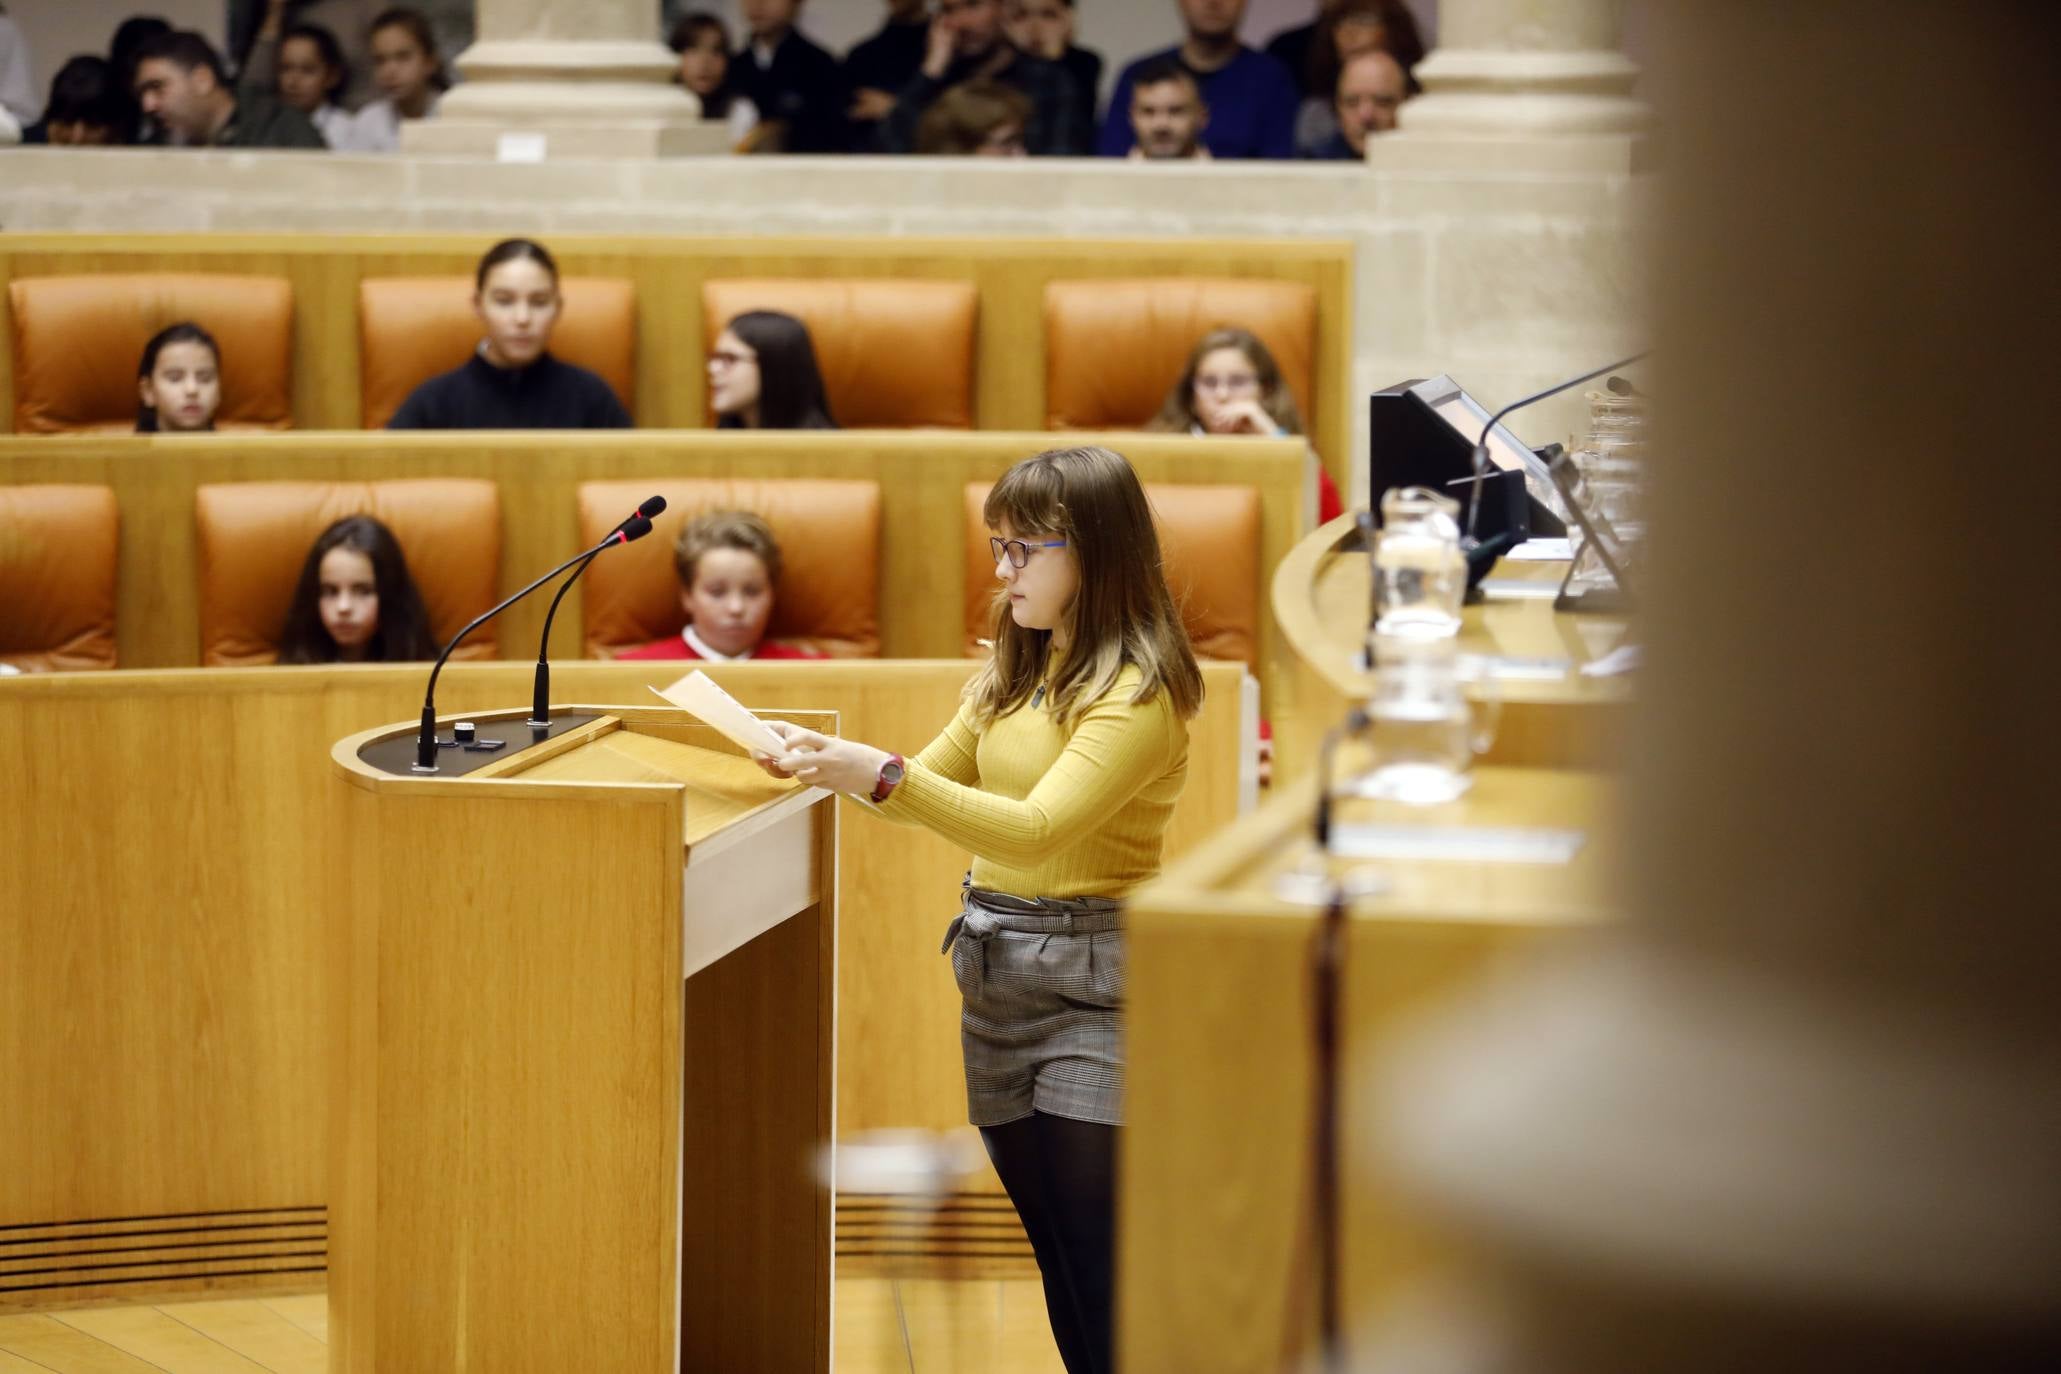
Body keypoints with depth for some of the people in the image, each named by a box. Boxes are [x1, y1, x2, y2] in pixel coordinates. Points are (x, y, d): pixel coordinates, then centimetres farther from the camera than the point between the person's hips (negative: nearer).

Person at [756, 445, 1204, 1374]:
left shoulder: (1139, 690, -14)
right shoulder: (1015, 671, 13)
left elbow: (1037, 829, -23)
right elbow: (931, 788, 20)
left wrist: (882, 775, -30)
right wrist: (825, 759, 1)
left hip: (1091, 979, -8)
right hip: (993, 964, 8)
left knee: (1103, 1270, -9)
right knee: (1053, 1251, 10)